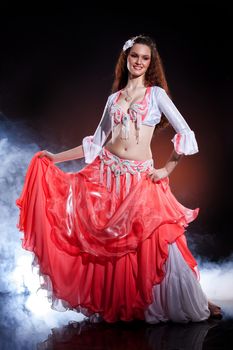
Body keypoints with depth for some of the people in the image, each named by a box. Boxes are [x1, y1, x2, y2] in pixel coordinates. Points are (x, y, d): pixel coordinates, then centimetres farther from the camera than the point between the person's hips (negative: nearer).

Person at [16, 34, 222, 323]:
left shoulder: (156, 93, 3)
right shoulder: (114, 98, 14)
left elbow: (185, 134, -3)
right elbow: (96, 142, 16)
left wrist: (166, 170, -5)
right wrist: (55, 157, 13)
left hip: (140, 179, -4)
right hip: (106, 173, 4)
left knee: (157, 242, -6)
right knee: (103, 242, -2)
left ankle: (194, 305, 10)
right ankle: (108, 304, 18)